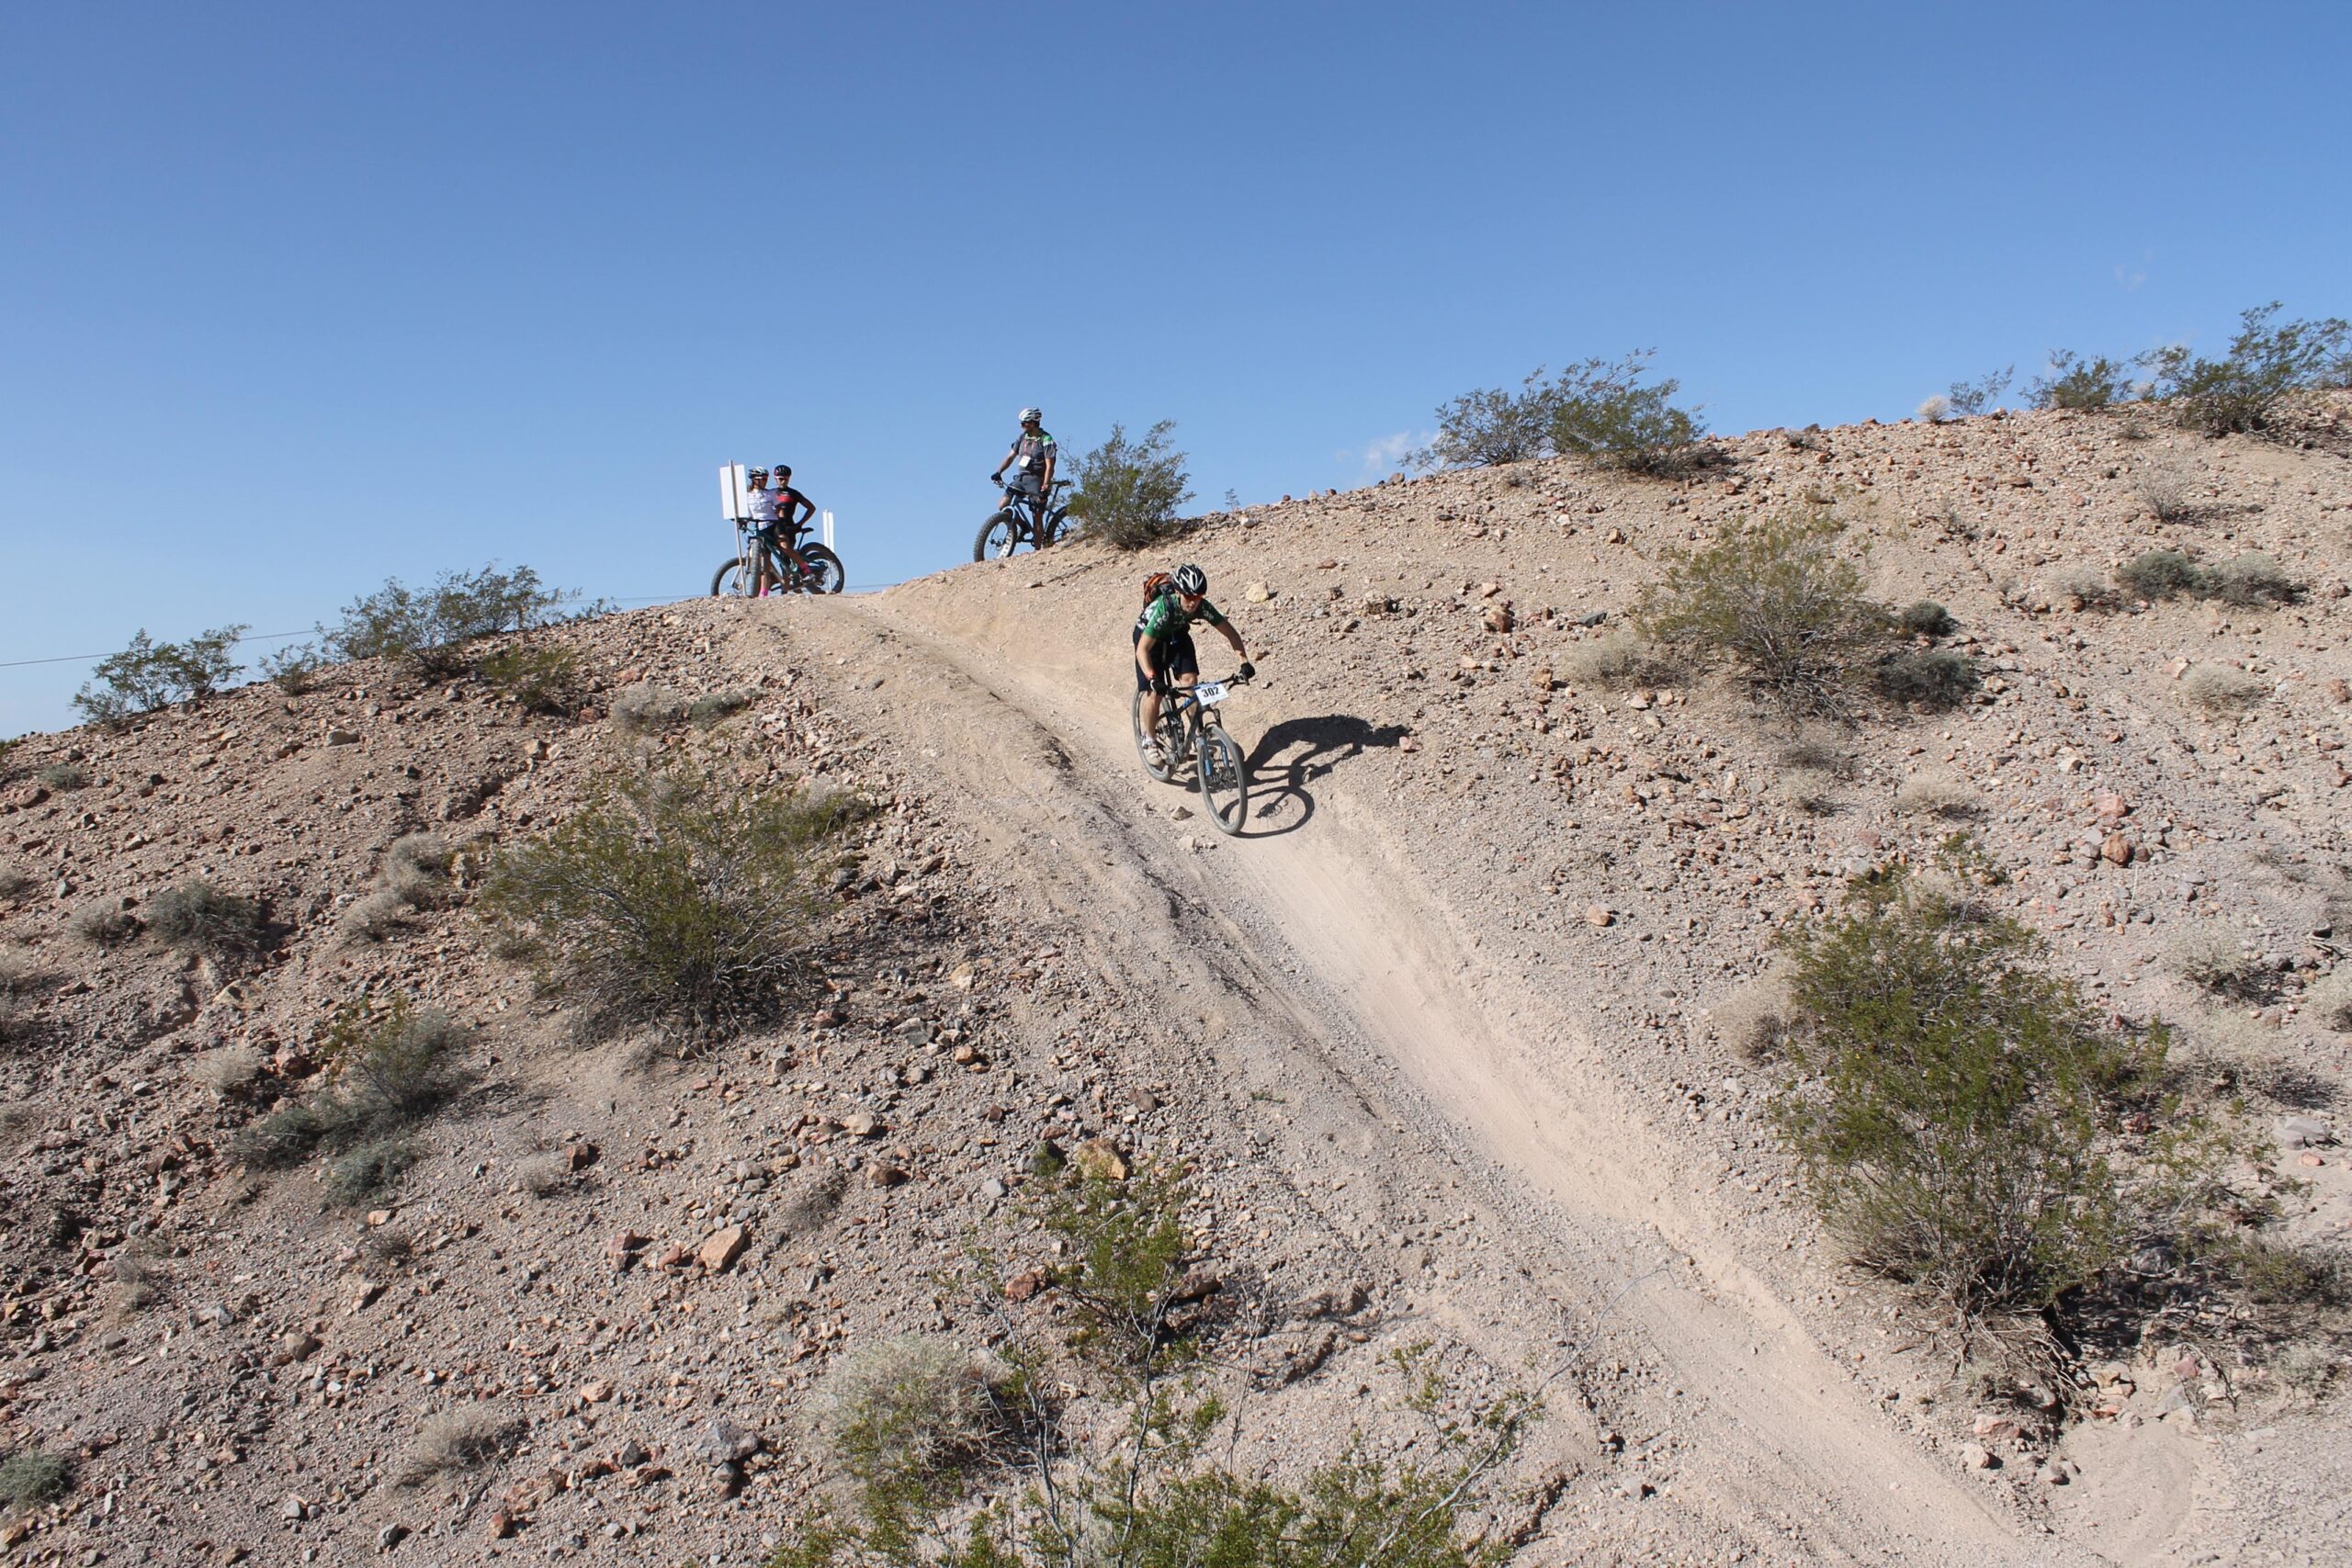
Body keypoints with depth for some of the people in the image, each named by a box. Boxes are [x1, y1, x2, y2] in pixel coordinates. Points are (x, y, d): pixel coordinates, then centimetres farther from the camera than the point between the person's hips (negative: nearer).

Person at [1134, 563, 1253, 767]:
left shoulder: (1202, 606, -28)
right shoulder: (1163, 607, -40)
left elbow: (1230, 632, -21)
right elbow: (1143, 649, -41)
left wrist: (1244, 662, -33)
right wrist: (1152, 678, -54)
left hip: (1177, 634, 4)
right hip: (1149, 636, -4)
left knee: (1190, 680, -14)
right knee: (1154, 691, -10)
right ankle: (1150, 741, 9)